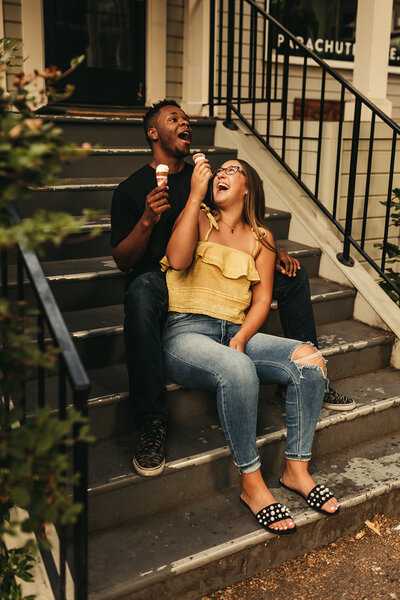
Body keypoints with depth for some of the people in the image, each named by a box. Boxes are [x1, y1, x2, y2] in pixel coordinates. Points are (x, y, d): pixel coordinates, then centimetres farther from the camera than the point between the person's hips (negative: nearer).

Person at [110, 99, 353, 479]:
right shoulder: (131, 190, 0)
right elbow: (122, 261, -6)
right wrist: (147, 221, -24)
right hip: (161, 279, -5)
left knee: (291, 272, -3)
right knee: (142, 291, -42)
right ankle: (151, 423, -37)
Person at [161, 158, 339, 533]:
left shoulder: (260, 238, 16)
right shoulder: (199, 218, 8)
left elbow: (262, 299, 7)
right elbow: (177, 260, -13)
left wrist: (240, 340, -12)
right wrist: (195, 195, -11)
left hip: (236, 333, 4)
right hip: (186, 333, -4)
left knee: (309, 359, -20)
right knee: (238, 370, -36)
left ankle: (297, 470, -7)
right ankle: (252, 485, -20)